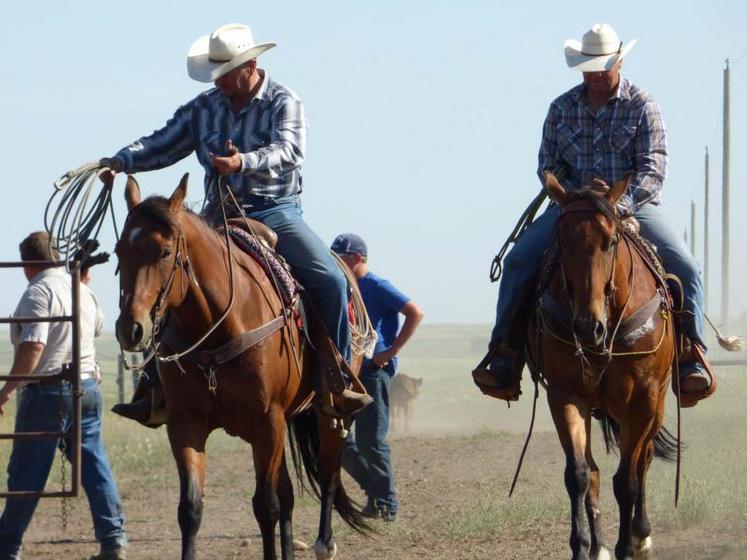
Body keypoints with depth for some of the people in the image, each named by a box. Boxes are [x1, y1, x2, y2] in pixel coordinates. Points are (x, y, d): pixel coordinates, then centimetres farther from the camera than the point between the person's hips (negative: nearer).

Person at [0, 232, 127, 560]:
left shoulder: (39, 292, -14)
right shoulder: (84, 291, 12)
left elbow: (33, 348, -24)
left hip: (48, 390, -7)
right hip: (88, 387, 7)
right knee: (95, 466, 9)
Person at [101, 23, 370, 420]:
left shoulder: (284, 103, -5)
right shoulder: (204, 108, 7)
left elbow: (289, 150, -23)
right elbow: (164, 144, 6)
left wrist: (244, 162, -41)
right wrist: (124, 160, -14)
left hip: (276, 214, -3)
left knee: (330, 280, -22)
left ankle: (340, 380, -10)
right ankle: (159, 387, -7)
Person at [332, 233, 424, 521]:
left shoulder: (377, 287, -10)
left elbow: (415, 313, -16)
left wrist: (392, 351, -17)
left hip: (374, 369, -9)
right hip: (349, 369, 9)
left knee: (371, 440, -7)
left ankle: (386, 505, 1)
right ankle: (376, 489, 19)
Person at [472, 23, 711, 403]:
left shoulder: (641, 107, 0)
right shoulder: (562, 108, 8)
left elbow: (654, 167, -9)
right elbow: (547, 165, 8)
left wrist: (624, 204, -27)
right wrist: (578, 194, -12)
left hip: (634, 205, -2)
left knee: (685, 268, -24)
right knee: (519, 260, -20)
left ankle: (690, 359, -16)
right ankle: (503, 358, -16)